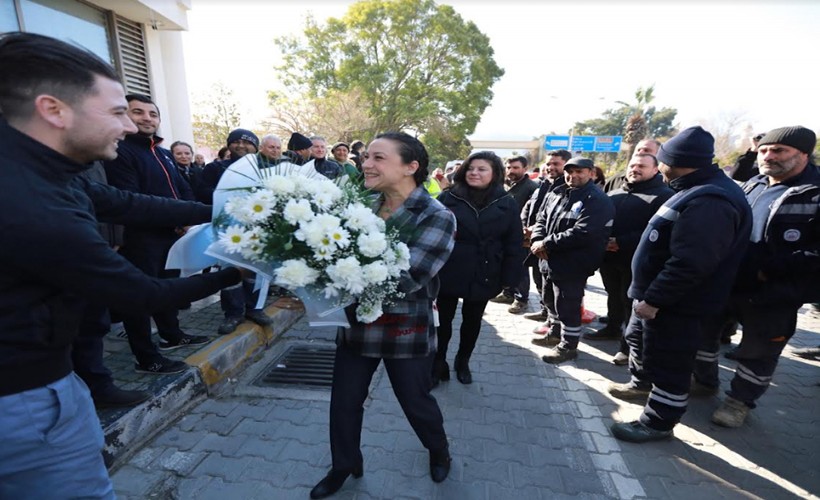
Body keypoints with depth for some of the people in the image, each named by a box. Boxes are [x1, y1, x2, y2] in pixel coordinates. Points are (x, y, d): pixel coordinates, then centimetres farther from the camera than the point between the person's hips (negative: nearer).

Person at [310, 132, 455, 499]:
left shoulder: (436, 218, -16)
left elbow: (404, 279, -26)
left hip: (406, 332, -4)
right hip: (357, 325, 5)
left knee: (415, 401, 17)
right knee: (343, 401, 16)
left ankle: (439, 451, 51)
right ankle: (344, 466, 46)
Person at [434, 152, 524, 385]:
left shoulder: (507, 203, -2)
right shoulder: (448, 198, -5)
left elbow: (514, 245, -1)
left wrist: (509, 278, -5)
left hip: (483, 276, 1)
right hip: (448, 273, -1)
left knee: (472, 322, 18)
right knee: (443, 320, 11)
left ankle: (463, 362, 41)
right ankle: (438, 364, 32)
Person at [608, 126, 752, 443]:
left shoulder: (709, 202, -26)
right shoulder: (699, 191, 10)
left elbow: (689, 264, -31)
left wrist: (653, 299, -24)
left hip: (676, 304, -10)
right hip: (659, 296, 10)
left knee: (669, 363, 5)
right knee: (642, 341, 26)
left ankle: (658, 423, 21)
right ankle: (643, 382, 49)